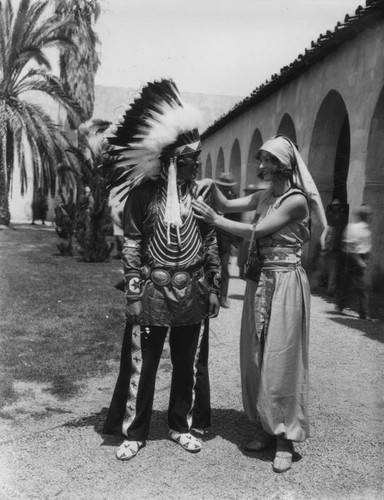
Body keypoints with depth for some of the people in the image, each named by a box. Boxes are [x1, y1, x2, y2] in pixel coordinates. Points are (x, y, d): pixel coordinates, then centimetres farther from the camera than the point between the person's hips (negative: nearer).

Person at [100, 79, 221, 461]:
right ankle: (133, 432, 22)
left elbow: (211, 242, 6)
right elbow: (131, 245, -4)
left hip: (192, 291, 3)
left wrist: (214, 287, 3)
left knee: (190, 363, 12)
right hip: (152, 289, -2)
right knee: (140, 362, 5)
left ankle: (182, 426, 31)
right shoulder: (142, 193, -4)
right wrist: (134, 293, -8)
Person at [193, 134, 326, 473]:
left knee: (281, 359, -2)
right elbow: (228, 205, 14)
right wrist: (210, 186, -4)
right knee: (255, 358, 11)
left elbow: (255, 232, -15)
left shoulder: (296, 200, -12)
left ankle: (286, 439, 11)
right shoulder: (264, 196, 11)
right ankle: (266, 428, 25)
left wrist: (214, 219, -10)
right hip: (259, 281, 7)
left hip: (285, 282, -7)